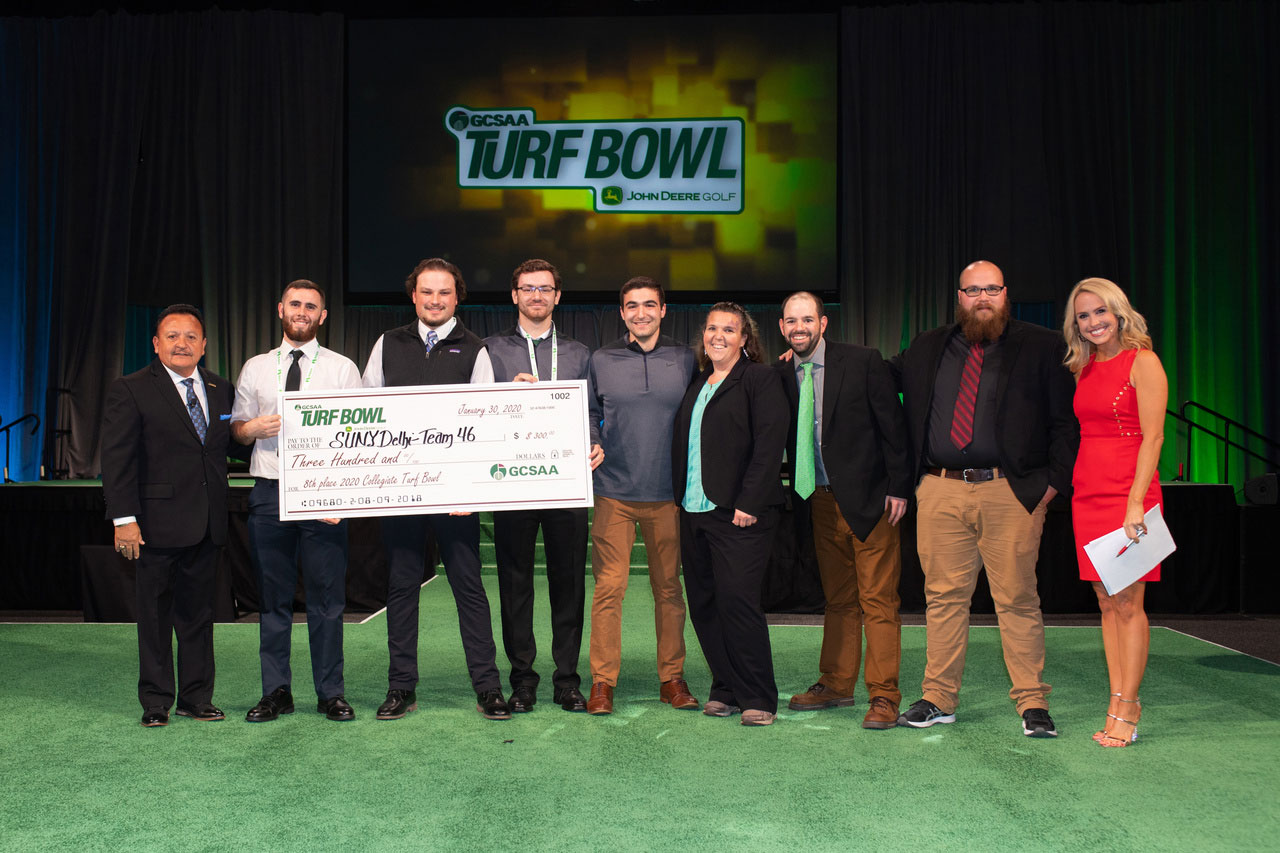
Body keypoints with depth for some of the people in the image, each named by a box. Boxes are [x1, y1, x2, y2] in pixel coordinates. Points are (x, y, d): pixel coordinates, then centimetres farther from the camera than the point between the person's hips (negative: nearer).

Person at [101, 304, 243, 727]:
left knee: (198, 612, 12)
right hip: (159, 523, -4)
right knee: (155, 615, 5)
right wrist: (124, 518, -14)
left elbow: (230, 443, 18)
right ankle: (156, 702, 17)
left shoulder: (221, 390, 10)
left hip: (207, 524, 4)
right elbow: (116, 460, -8)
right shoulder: (130, 391, -3)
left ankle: (197, 697, 22)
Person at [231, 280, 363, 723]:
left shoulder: (342, 368, 5)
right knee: (273, 598, 7)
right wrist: (254, 427, -9)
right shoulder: (255, 368, 12)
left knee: (327, 598, 0)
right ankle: (275, 692, 17)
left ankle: (331, 694, 10)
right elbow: (236, 428, 16)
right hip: (269, 492, 2)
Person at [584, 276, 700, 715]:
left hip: (667, 494, 1)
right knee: (608, 587, -4)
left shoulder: (685, 360, 8)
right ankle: (603, 681, 6)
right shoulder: (601, 361, 7)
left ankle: (672, 678, 19)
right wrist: (592, 446, -6)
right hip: (613, 493, -1)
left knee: (669, 587, 8)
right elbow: (589, 415, 10)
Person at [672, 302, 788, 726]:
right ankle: (725, 690, 19)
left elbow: (769, 446, -11)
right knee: (703, 604, 7)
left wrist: (749, 504, -17)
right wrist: (679, 499, 12)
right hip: (693, 512, 7)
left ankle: (758, 698, 2)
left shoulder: (761, 380, -2)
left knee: (737, 600, -10)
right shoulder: (696, 386, 19)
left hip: (739, 515, -7)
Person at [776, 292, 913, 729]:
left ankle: (883, 695, 5)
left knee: (878, 599, -1)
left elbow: (892, 425, -6)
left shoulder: (863, 361, -6)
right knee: (837, 598, 14)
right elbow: (789, 438, 11)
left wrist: (898, 487, -9)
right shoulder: (782, 374, 6)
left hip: (870, 497, -4)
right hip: (822, 500, 5)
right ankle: (836, 685, 24)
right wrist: (800, 493, 2)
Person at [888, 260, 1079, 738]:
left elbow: (1066, 421, 4)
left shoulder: (1041, 348, 5)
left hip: (1011, 492, -3)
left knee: (1017, 599, 0)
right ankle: (939, 700, 18)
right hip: (940, 492, 3)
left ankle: (1033, 704, 12)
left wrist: (1055, 480, -5)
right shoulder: (927, 349, 14)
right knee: (943, 596, 7)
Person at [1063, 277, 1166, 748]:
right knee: (1106, 602, 8)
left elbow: (1153, 436, -12)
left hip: (1127, 492, -7)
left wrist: (1136, 501, -19)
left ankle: (1127, 711, 3)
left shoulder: (1142, 361, -6)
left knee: (1127, 603, -4)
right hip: (1087, 492, 7)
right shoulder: (1083, 369, 14)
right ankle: (1118, 704, 15)